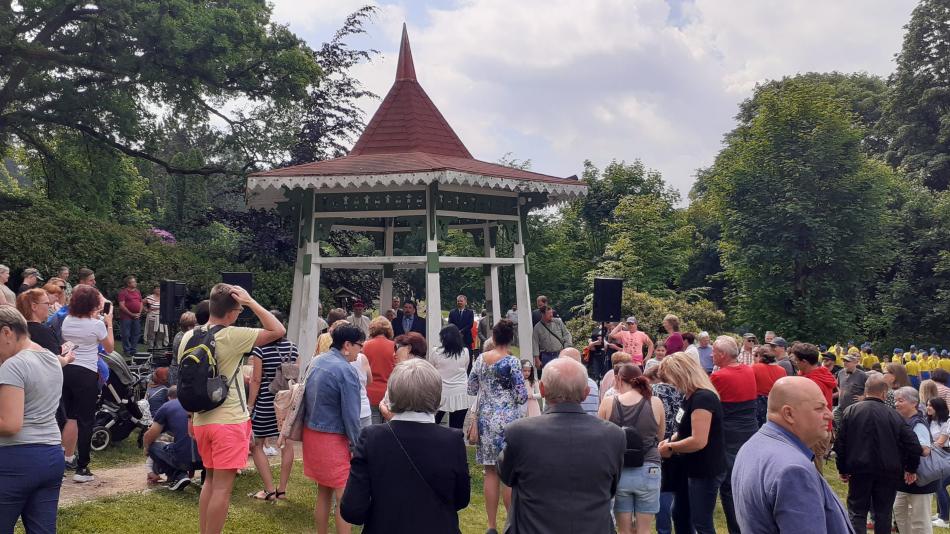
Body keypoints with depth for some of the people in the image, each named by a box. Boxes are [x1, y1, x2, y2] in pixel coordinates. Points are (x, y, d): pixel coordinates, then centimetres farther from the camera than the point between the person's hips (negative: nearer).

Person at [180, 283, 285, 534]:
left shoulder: (188, 337, 4)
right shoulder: (232, 336, -17)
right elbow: (278, 331, -15)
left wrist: (191, 418, 21)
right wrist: (251, 302, -13)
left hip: (202, 421, 7)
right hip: (229, 422, -7)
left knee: (210, 480, 20)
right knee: (222, 487, 0)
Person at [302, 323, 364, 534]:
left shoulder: (315, 362, 6)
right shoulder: (346, 370, -19)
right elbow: (350, 415, -18)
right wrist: (357, 446, -9)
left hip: (311, 432, 9)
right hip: (333, 438, -9)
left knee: (324, 492, 18)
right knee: (344, 497, -3)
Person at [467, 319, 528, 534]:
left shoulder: (480, 359, 1)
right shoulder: (512, 362, -12)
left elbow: (471, 389, 9)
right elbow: (522, 396, -13)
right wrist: (525, 395, 8)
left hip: (485, 419, 4)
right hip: (507, 419, -4)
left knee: (490, 472, 9)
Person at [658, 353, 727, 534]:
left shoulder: (703, 398, -24)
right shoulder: (690, 396, 7)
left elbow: (699, 441, -29)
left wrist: (670, 448, -16)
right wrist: (671, 440, 2)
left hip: (705, 471, -10)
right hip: (690, 468, 10)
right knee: (679, 515, 20)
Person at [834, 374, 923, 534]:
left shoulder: (850, 411, -6)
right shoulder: (894, 416, -5)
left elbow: (840, 444, -4)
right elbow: (914, 445, -6)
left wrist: (843, 469, 7)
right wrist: (911, 469, 9)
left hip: (859, 470, -1)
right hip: (888, 473, 1)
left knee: (857, 512, 6)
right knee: (883, 514, 12)